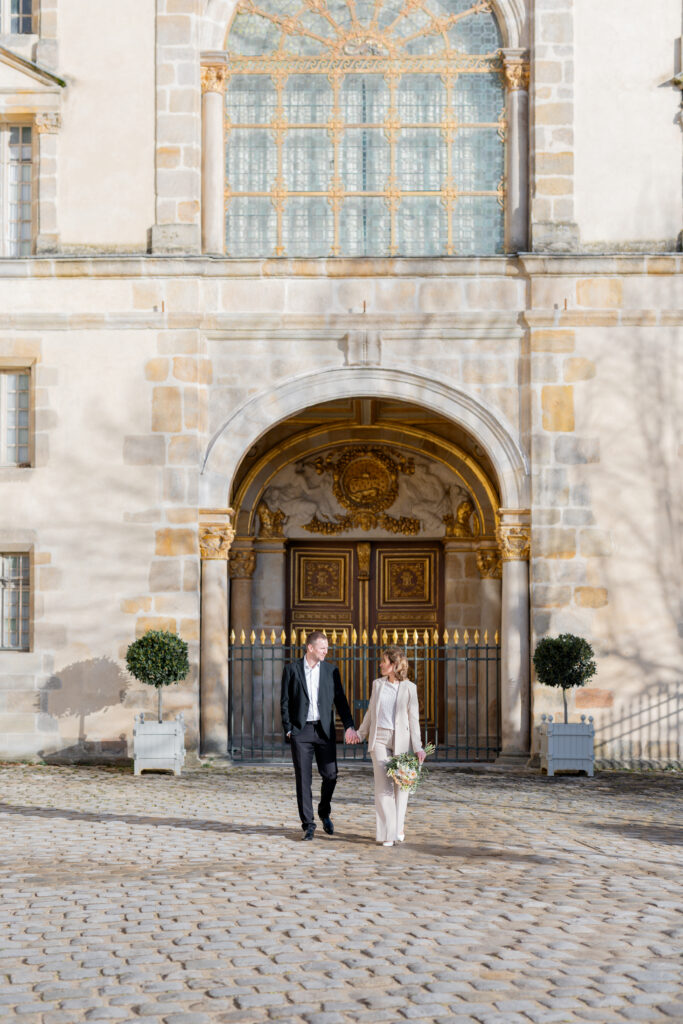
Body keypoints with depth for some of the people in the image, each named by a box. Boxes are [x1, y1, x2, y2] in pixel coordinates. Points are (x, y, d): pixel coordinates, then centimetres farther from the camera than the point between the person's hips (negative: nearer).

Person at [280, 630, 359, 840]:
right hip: (301, 730, -2)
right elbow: (285, 702, 2)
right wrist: (288, 729, -4)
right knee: (303, 779, -1)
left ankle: (324, 813, 27)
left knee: (330, 775, 1)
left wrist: (349, 726, -5)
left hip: (325, 730, 2)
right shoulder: (292, 669, 1)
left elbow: (340, 700, 6)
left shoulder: (331, 671, 6)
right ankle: (308, 825, 6)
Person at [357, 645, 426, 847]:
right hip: (379, 739, 2)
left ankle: (399, 826, 23)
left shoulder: (409, 688, 0)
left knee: (400, 784, 5)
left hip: (401, 739, -2)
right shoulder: (377, 684, 10)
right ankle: (387, 833, -4)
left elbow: (413, 718, 0)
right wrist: (360, 734, 20)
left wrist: (418, 747, -5)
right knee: (383, 785, -6)